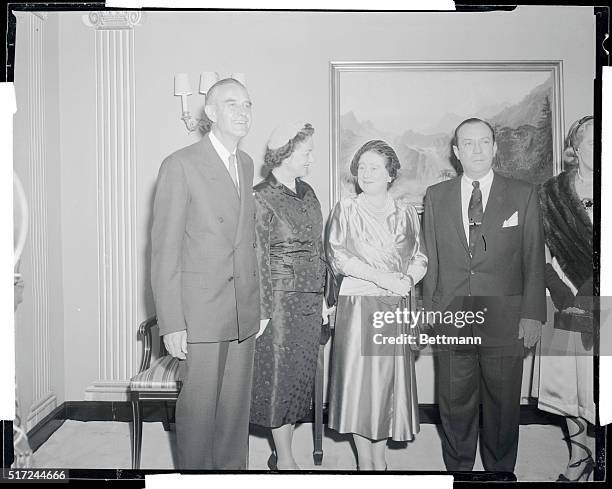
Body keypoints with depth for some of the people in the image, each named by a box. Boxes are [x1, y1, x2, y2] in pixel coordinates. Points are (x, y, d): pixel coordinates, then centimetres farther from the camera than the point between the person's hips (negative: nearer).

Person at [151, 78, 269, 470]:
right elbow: (164, 250, -10)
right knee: (198, 405, 4)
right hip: (201, 310, -6)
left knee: (237, 404, 14)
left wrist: (259, 303, 12)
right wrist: (171, 323, -13)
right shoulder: (180, 165, -8)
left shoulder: (246, 164, 12)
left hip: (245, 311, 6)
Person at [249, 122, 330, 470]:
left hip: (310, 301, 7)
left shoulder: (307, 193, 10)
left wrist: (323, 295, 13)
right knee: (279, 375, 3)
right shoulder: (261, 199, -11)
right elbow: (258, 259, -11)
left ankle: (284, 451, 26)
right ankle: (285, 460, 15)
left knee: (301, 374, 12)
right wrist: (265, 310, -13)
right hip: (280, 300, -7)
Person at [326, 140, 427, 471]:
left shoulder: (406, 212, 11)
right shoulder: (345, 210, 3)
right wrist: (382, 278, -14)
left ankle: (379, 456, 18)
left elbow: (420, 258, 11)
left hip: (395, 306, 3)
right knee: (359, 376, -2)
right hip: (358, 304, -2)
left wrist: (408, 279, -10)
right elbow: (338, 256, -7)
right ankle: (364, 460, 10)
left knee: (389, 378, 5)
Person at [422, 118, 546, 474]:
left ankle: (500, 470, 30)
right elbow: (431, 260, 7)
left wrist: (533, 314, -5)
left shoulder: (523, 194, 3)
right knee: (455, 404, 10)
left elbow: (534, 259, 1)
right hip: (450, 317, 1)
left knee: (504, 405, 10)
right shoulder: (436, 196, 8)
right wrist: (429, 310, 3)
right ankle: (458, 470, 28)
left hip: (505, 320, -1)